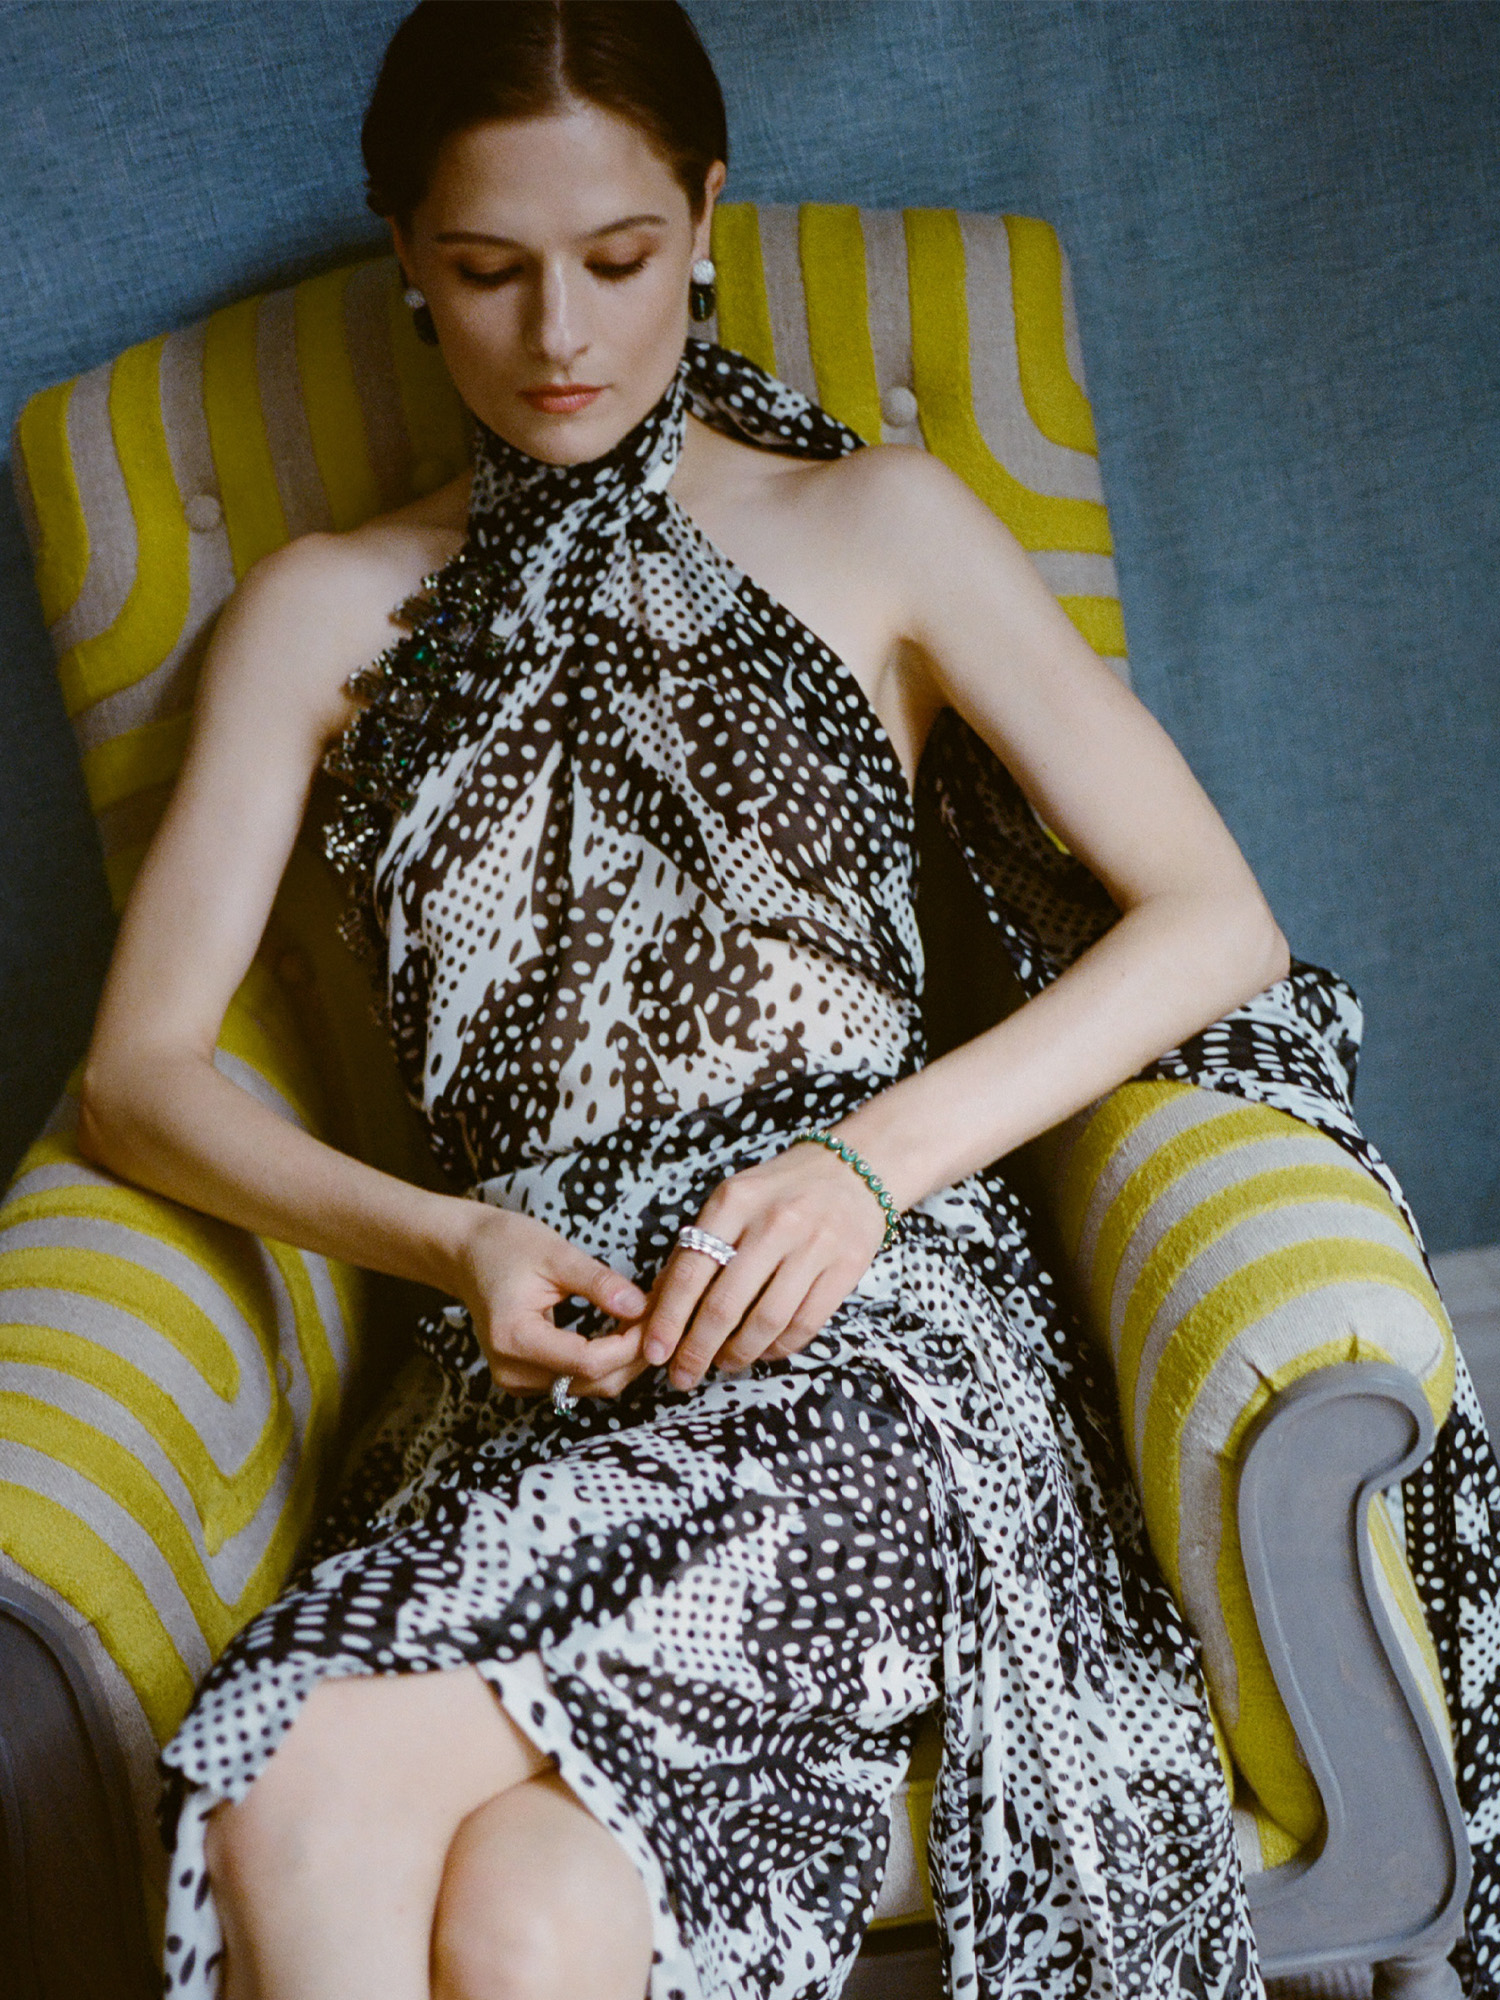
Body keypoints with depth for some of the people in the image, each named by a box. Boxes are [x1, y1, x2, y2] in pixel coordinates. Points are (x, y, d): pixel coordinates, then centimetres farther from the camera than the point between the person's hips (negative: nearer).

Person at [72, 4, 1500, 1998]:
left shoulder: (876, 526, 11)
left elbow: (1215, 920, 4)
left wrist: (873, 1160, -11)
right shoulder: (324, 615, 16)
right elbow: (140, 1074, 11)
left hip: (874, 1325, -2)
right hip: (532, 1369, 3)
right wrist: (448, 1242, -8)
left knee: (298, 1808, -29)